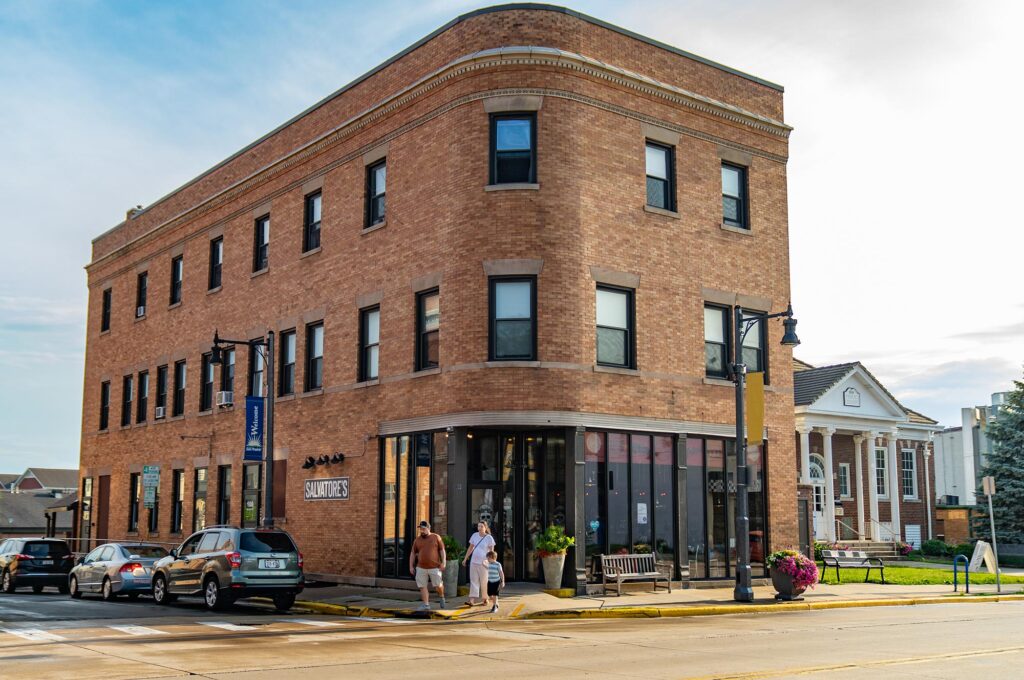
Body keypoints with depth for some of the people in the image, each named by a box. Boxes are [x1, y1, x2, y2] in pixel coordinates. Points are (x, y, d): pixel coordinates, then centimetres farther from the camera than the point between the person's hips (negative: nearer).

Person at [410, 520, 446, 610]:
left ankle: (441, 597, 31)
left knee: (438, 585, 2)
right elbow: (412, 553, 11)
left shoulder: (436, 537, 0)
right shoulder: (417, 540, 7)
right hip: (421, 568, 3)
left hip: (434, 567, -3)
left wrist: (443, 563, -7)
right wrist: (411, 566, 5)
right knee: (422, 586, 1)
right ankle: (426, 604, 8)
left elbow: (442, 550, 1)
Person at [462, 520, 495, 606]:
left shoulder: (489, 538, -7)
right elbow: (470, 548, 13)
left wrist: (487, 560, -18)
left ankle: (484, 599, 21)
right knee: (473, 581, -2)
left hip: (483, 563, -3)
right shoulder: (475, 535, 5)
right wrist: (465, 559, 12)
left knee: (484, 581, 7)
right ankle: (472, 600, -7)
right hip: (473, 562, 4)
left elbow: (491, 551, -5)